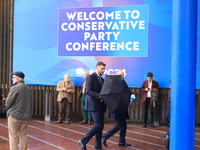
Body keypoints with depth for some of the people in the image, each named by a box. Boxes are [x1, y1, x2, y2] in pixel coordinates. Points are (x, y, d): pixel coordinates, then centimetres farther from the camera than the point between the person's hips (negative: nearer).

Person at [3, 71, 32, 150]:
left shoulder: (15, 88, -11)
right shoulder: (28, 89, 9)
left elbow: (8, 102, -8)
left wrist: (7, 107, 12)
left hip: (14, 115, -6)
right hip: (25, 116, 6)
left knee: (13, 136, 1)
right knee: (23, 135, 12)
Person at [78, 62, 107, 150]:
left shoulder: (101, 79, 18)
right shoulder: (90, 77, -7)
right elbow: (88, 91, -17)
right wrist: (99, 96, -26)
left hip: (100, 106, 8)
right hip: (93, 105, -8)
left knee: (100, 126, 8)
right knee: (98, 125, -12)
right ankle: (83, 141, 0)